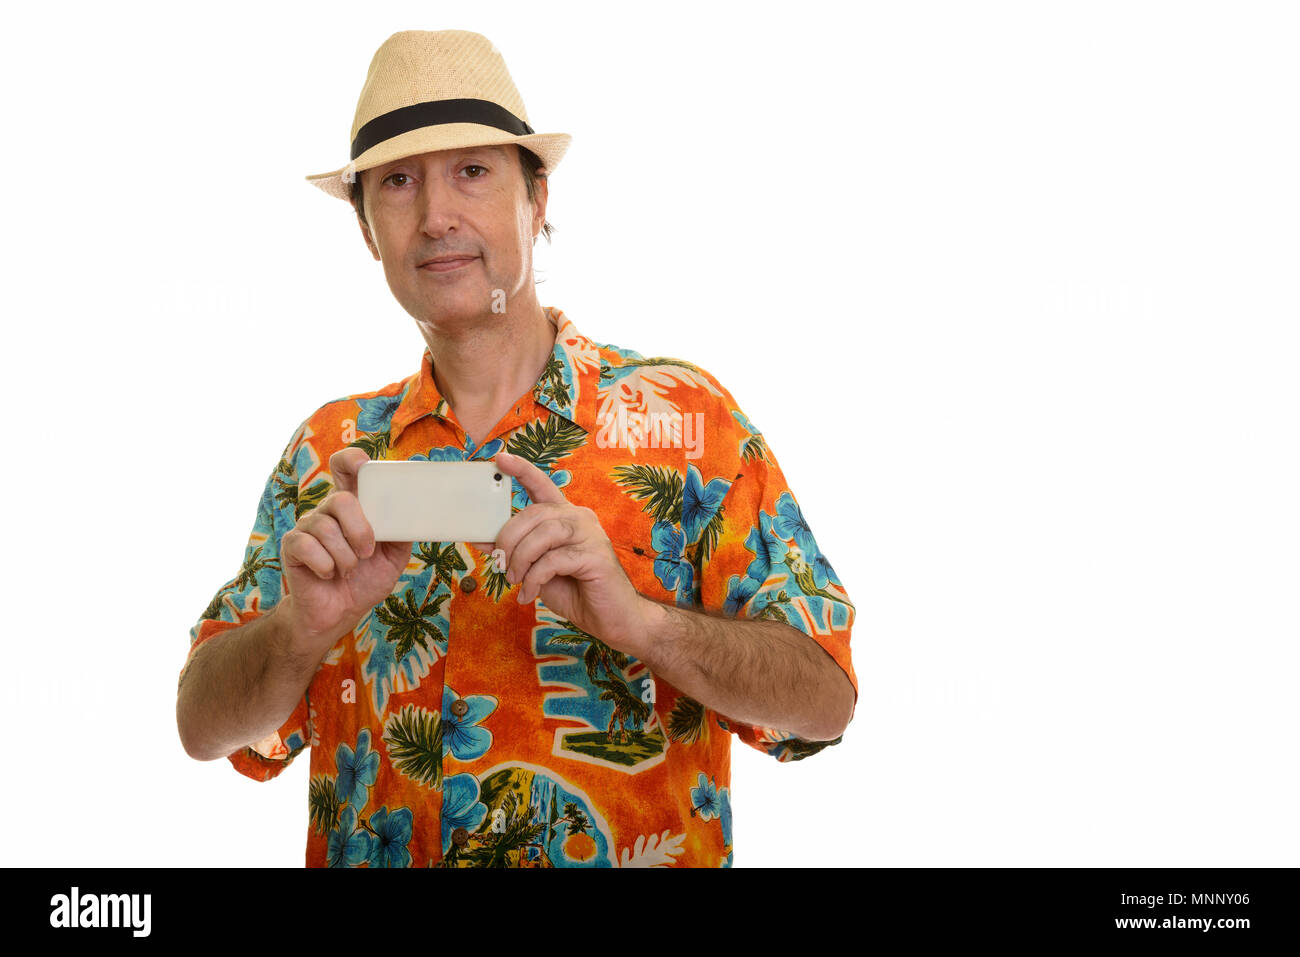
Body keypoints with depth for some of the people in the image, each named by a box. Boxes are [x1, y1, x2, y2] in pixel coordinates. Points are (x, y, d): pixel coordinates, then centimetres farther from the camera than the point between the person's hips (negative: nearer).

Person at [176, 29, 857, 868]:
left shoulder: (684, 415, -2)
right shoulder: (331, 450, 7)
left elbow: (825, 698, -7)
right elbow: (205, 727, 4)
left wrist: (639, 617, -22)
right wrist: (305, 625, -15)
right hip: (366, 853, 2)